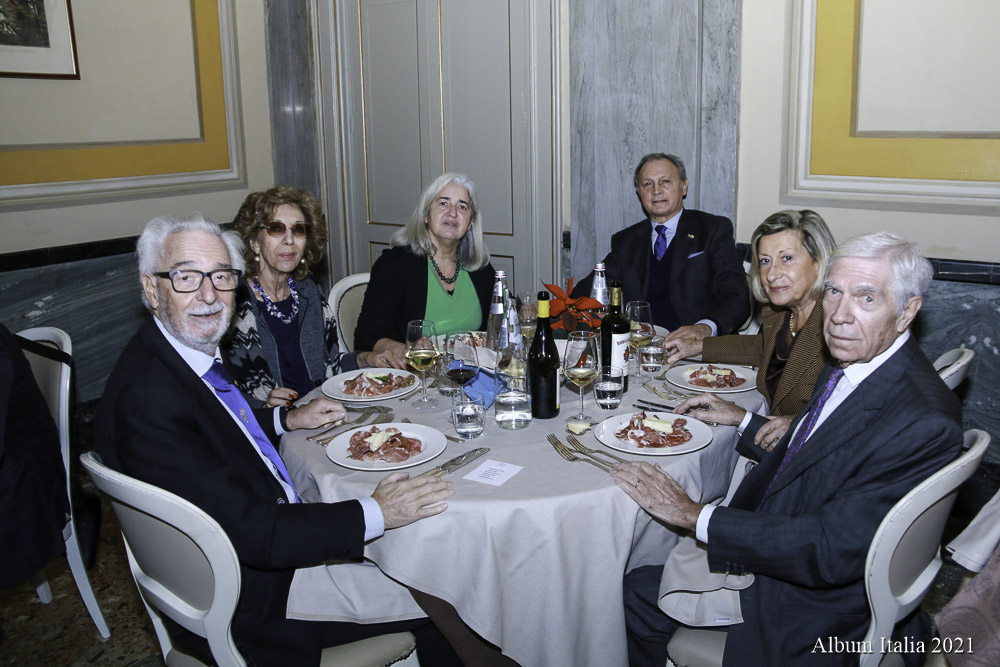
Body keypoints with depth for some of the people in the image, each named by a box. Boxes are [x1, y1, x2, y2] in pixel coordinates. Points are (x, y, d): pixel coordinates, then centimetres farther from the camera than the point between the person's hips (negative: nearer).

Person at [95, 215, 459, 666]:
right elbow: (248, 532, -30)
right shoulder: (145, 396, -29)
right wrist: (374, 514, -25)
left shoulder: (197, 351, 0)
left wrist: (288, 419, 11)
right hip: (252, 608, -9)